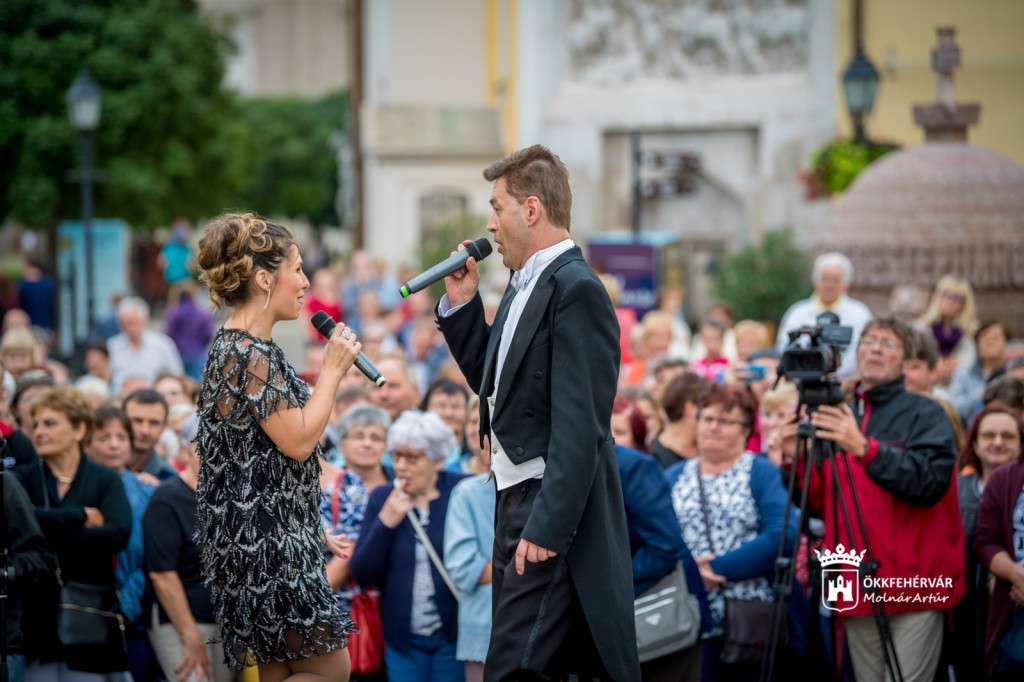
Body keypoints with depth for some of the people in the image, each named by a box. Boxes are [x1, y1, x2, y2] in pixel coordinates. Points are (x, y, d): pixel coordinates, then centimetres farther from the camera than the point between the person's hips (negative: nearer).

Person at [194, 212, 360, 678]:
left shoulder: (240, 347, 15)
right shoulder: (247, 354, -17)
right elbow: (298, 441, -20)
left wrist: (314, 532, 23)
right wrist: (333, 370, -9)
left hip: (272, 536, 10)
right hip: (263, 539, -10)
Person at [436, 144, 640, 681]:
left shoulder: (576, 291, -16)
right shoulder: (524, 285, 15)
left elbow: (581, 427, -21)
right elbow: (492, 383, 24)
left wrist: (547, 529, -24)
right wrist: (461, 305, 13)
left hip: (553, 506, -10)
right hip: (516, 497, 10)